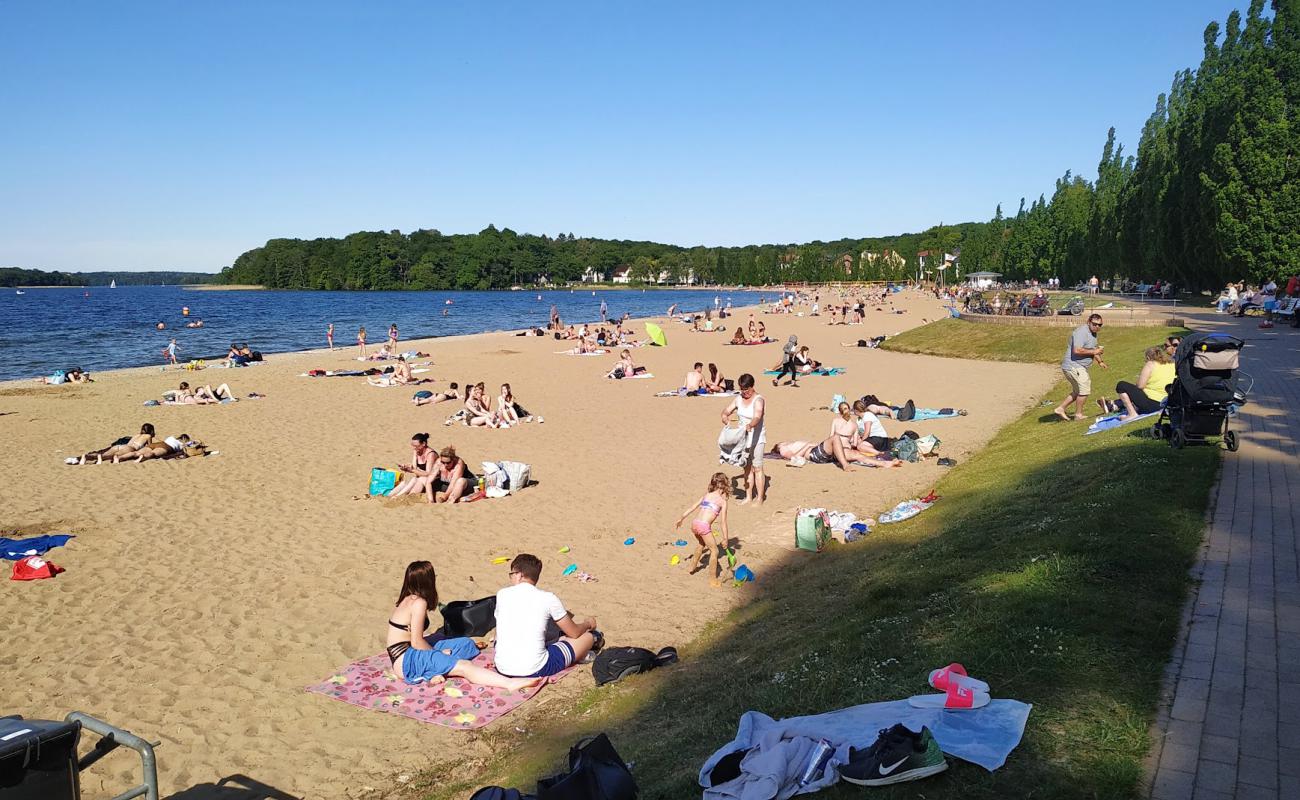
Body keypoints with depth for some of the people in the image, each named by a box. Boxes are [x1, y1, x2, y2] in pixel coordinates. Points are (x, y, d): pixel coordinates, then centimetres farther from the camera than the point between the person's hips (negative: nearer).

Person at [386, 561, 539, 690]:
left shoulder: (408, 599, 11)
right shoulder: (418, 603, -17)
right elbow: (416, 642, -18)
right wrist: (438, 653, -4)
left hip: (411, 651, 10)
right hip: (405, 661, -10)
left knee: (467, 644, 10)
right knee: (463, 665, -24)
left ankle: (437, 672, -16)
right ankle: (511, 684, -38)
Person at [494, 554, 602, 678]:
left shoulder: (502, 594, 3)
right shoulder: (548, 598, -5)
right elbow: (574, 632, 8)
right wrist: (587, 624, 31)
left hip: (502, 669, 4)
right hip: (535, 671, -4)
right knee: (588, 636, 13)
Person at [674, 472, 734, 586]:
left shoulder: (706, 495, 18)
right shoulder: (723, 501, 4)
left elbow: (692, 507, 21)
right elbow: (723, 522, 0)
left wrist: (681, 518, 29)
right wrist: (725, 539, 5)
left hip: (694, 523, 6)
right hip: (704, 526, -6)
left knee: (700, 544, 34)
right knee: (715, 551, 7)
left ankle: (693, 567, 53)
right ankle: (713, 580, 8)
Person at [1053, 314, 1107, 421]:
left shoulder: (1093, 333, 14)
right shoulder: (1082, 332, -19)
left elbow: (1094, 348, 31)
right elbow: (1077, 350, -30)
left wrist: (1100, 361, 21)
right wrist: (1094, 352, -21)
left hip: (1079, 367, 11)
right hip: (1073, 366, -11)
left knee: (1078, 392, 17)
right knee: (1084, 389, -8)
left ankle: (1060, 409, 20)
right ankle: (1078, 414, 4)